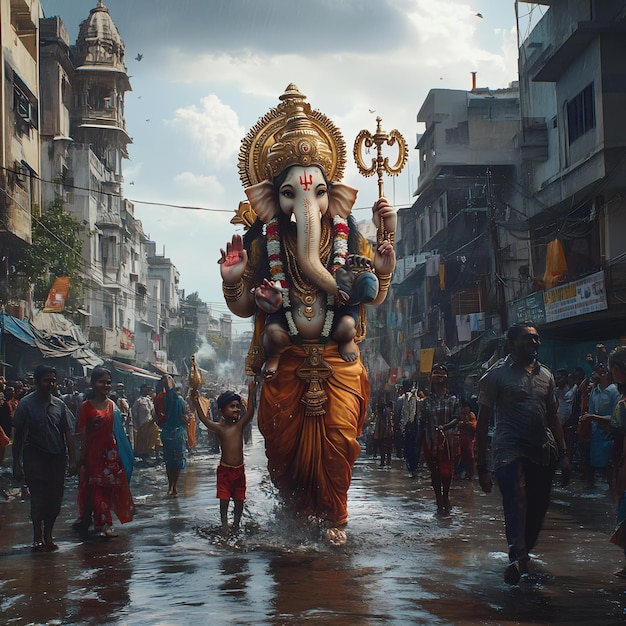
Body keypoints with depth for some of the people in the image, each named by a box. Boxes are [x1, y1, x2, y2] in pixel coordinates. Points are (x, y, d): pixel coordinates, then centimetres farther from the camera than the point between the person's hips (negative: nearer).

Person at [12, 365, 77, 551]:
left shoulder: (59, 405, 9)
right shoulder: (26, 403, -1)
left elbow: (68, 433, 10)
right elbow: (18, 434, 0)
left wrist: (72, 459, 2)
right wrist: (16, 462, -4)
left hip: (57, 457, 4)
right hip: (35, 456, -4)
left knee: (55, 497, 5)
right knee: (38, 497, -6)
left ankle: (48, 535, 18)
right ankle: (38, 537, 3)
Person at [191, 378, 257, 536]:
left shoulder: (240, 426, 0)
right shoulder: (219, 428, -5)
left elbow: (250, 412, -13)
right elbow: (203, 419, -15)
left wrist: (251, 394, -23)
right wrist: (196, 402, -23)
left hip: (239, 470, 2)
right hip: (224, 470, -2)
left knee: (239, 500, 10)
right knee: (224, 500, 2)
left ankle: (236, 524, 25)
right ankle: (225, 525, 13)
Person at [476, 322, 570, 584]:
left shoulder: (545, 374, 17)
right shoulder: (497, 373, 1)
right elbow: (483, 420, 0)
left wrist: (563, 452, 14)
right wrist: (482, 465, -5)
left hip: (543, 451, 6)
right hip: (510, 449, -6)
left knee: (538, 506, 7)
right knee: (515, 501, -23)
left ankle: (522, 553, 25)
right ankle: (517, 558, -32)